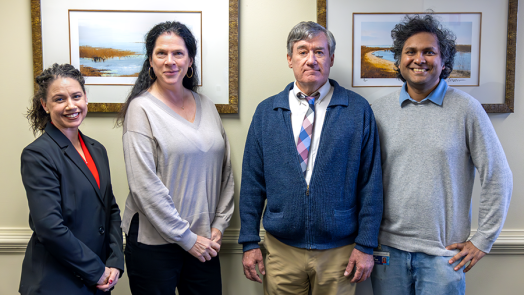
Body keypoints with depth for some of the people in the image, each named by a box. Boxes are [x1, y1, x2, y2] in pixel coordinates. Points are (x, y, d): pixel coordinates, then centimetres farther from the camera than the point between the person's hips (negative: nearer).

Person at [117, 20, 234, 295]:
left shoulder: (205, 105, 6)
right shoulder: (141, 108, -9)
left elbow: (225, 171, 10)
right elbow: (144, 186, -14)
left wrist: (218, 225, 3)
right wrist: (187, 238, -12)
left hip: (204, 241, 5)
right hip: (154, 242, -4)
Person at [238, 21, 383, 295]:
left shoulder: (358, 110, -3)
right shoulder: (266, 112, 2)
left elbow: (370, 182, -3)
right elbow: (252, 182, 2)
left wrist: (366, 245, -5)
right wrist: (250, 242, 0)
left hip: (338, 251, -1)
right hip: (281, 249, 2)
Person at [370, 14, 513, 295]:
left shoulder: (466, 109, -5)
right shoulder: (379, 110, 3)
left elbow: (498, 177, -1)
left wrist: (482, 240, -1)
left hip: (443, 252, -2)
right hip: (388, 246, 2)